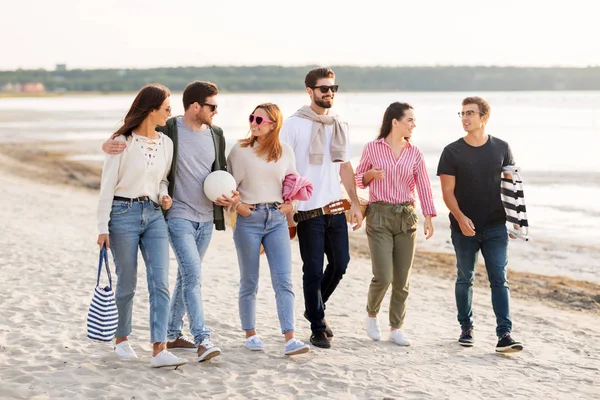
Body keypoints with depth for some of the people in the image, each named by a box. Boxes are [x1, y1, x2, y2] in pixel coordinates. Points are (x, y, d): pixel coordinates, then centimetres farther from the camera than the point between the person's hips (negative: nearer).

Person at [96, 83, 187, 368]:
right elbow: (107, 186, -7)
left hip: (154, 215, 5)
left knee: (160, 283, -8)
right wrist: (103, 227, -11)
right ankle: (122, 339, 26)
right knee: (127, 284, 5)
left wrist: (163, 195, -1)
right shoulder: (123, 142, -8)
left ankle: (159, 350, -11)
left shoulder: (165, 143, 9)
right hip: (123, 214, -5)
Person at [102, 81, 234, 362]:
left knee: (187, 276, 14)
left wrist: (230, 194, 2)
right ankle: (202, 339, -16)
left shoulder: (216, 134, 9)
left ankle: (172, 334, 26)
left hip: (206, 218, 7)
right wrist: (109, 145, -23)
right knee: (193, 275, -16)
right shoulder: (167, 130, -10)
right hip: (178, 215, -7)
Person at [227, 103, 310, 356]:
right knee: (249, 282, 7)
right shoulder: (240, 150, 0)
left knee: (283, 280, -6)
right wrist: (236, 205, -11)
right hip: (248, 219, -1)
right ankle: (250, 334, 21)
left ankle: (290, 339, -9)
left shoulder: (285, 152, 6)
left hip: (277, 220, 2)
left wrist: (291, 204, 1)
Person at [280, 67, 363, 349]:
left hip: (336, 207, 6)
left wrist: (355, 203, 12)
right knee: (313, 269, -1)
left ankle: (316, 308, 32)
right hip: (308, 210, -6)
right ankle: (317, 328, 10)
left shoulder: (339, 126, 13)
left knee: (340, 263, 8)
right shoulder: (294, 124, -5)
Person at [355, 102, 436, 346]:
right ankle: (371, 314, 18)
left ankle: (396, 328, 16)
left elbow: (423, 186, 2)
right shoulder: (373, 148, 0)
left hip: (407, 216, 3)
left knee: (402, 279, 4)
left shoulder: (415, 153, 6)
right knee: (383, 277, -10)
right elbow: (359, 179, 11)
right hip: (379, 216, -3)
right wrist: (370, 175, -12)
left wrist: (429, 217, -10)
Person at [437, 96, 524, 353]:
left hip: (495, 226, 0)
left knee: (499, 279, -6)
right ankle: (466, 329, 24)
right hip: (464, 227, 0)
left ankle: (504, 334, -9)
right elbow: (447, 191, -4)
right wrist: (460, 217, -18)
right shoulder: (452, 152, -1)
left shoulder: (501, 148, 4)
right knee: (465, 278, 10)